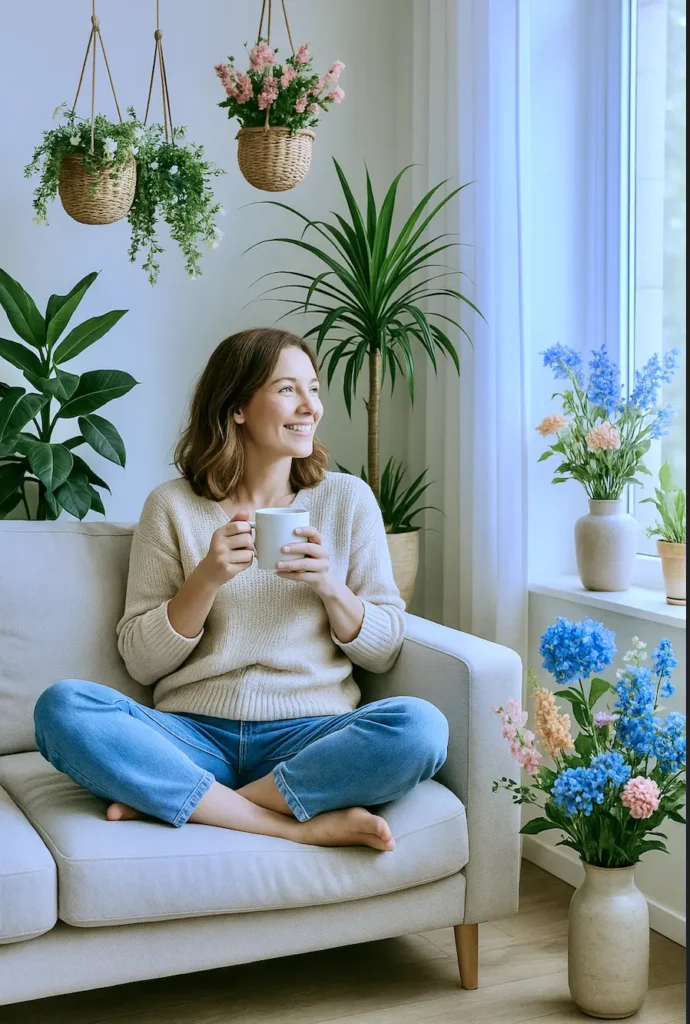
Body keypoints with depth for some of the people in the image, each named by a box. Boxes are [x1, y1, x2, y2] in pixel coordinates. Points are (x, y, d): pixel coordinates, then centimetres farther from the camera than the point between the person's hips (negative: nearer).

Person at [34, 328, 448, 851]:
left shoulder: (348, 498, 8)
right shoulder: (172, 505, 6)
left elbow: (383, 652, 8)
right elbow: (141, 661, 3)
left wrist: (329, 586, -10)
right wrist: (207, 578, -11)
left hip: (309, 735, 1)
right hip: (195, 734, 0)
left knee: (421, 726, -30)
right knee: (62, 706, -27)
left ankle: (170, 800, -18)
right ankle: (298, 824, -24)